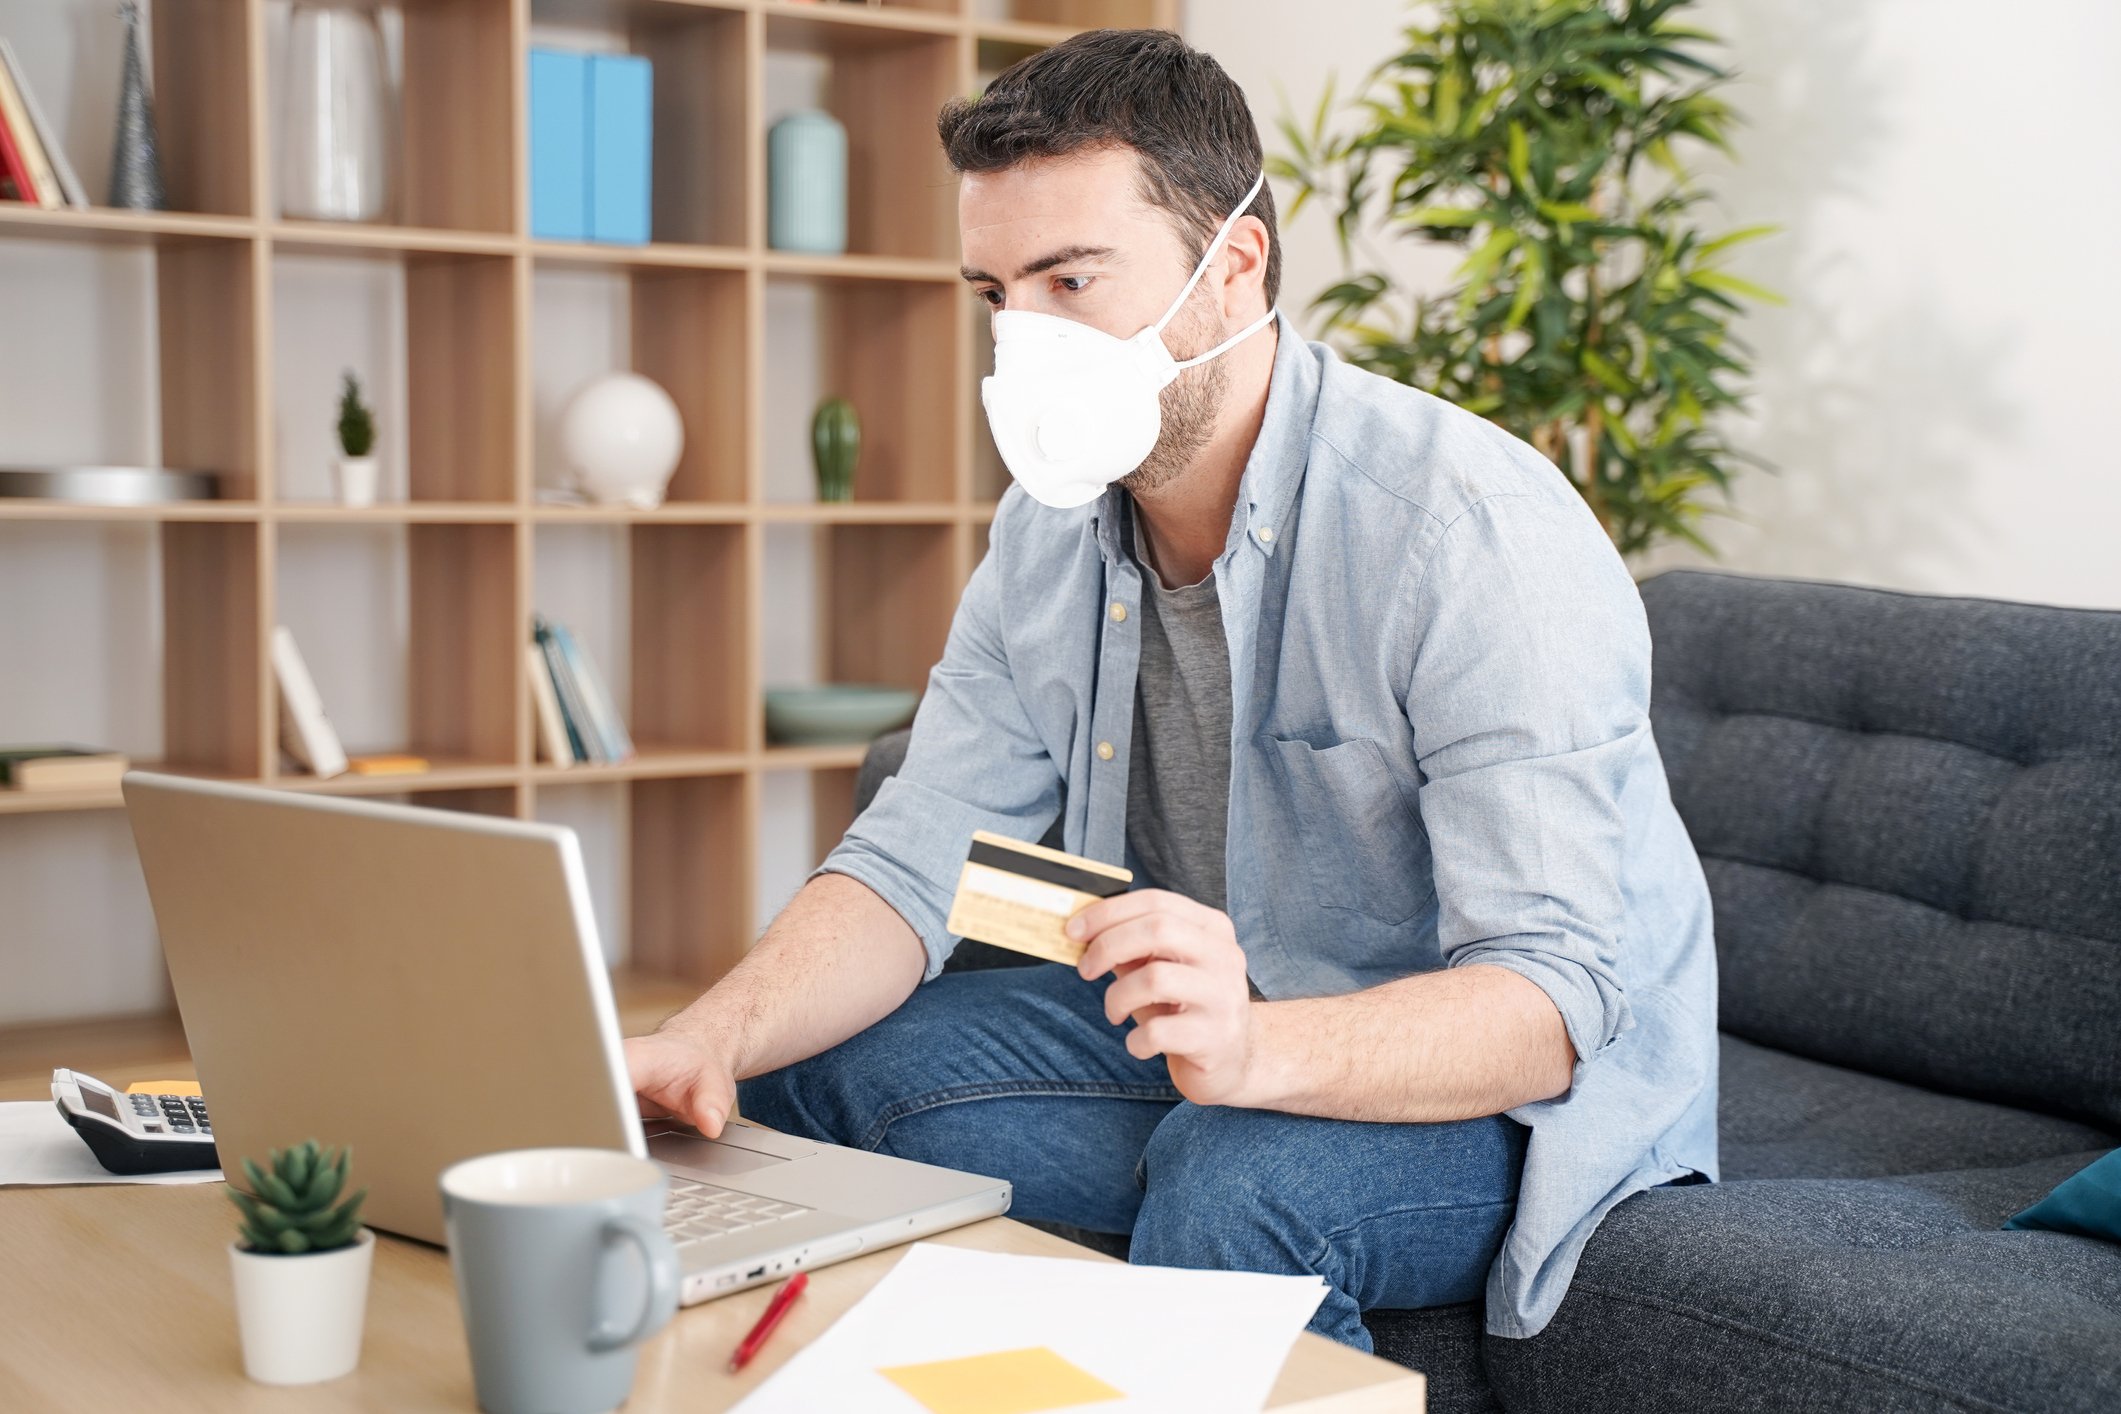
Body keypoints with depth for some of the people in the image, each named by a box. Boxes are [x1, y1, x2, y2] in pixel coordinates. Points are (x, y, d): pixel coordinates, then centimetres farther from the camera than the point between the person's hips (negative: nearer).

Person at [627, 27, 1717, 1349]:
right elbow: (916, 857, -5)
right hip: (1237, 1031, 7)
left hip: (1525, 1088, -6)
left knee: (1234, 1178, -37)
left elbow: (1550, 995, -31)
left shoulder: (1479, 533, -26)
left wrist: (1255, 1050, -50)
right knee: (810, 1071, -5)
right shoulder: (1053, 529, -2)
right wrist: (709, 1040, -24)